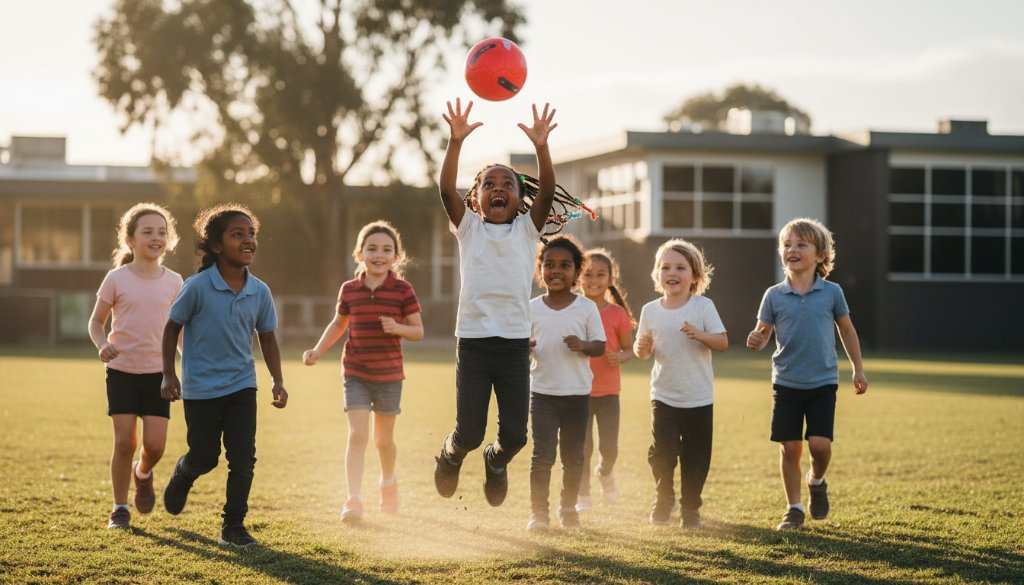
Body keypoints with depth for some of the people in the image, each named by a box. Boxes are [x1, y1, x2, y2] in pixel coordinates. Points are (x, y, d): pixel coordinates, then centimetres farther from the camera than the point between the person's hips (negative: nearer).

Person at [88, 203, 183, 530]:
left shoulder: (173, 282, 2)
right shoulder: (117, 279, -5)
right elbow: (96, 321, 3)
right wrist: (102, 344, -17)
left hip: (157, 372, 2)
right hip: (122, 371, -2)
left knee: (155, 444, -6)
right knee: (125, 441, -4)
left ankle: (143, 473, 30)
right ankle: (120, 508, 12)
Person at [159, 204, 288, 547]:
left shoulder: (260, 292, -3)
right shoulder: (197, 287, -15)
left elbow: (267, 338, 9)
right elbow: (172, 327, -4)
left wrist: (277, 381, 1)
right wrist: (169, 375, -7)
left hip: (241, 385, 3)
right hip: (200, 387, -3)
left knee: (243, 458, -6)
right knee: (204, 458, 5)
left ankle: (233, 526, 7)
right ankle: (180, 478, 41)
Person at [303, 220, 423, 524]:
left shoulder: (402, 291, -7)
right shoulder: (349, 290, 1)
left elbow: (418, 331, -3)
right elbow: (338, 324, 16)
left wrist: (398, 328, -23)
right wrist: (317, 350, 4)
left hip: (389, 374, -1)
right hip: (355, 373, 1)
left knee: (384, 438, 13)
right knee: (357, 434, -11)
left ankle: (388, 482, 41)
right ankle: (354, 500, -14)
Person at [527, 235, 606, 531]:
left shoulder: (586, 308, -2)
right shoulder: (532, 308, 1)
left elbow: (600, 347, -1)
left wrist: (583, 346, -22)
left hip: (577, 393, 0)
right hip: (542, 392, 0)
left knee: (573, 456, 10)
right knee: (542, 454, -6)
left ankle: (568, 508, 25)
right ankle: (538, 512, 2)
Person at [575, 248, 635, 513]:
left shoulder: (617, 314, -5)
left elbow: (629, 349, 2)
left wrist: (620, 357, -19)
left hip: (608, 390, 0)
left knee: (609, 446, 1)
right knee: (582, 445, -2)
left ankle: (605, 473, 35)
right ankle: (582, 494, 15)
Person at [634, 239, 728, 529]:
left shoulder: (703, 307, -5)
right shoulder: (650, 311, 2)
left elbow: (723, 342, -8)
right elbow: (643, 352, 10)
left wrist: (699, 335, -26)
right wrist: (642, 347, -14)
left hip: (699, 399, -1)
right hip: (663, 396, 1)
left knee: (695, 457, 3)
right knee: (661, 453, -5)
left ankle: (690, 508, 20)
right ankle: (663, 500, 20)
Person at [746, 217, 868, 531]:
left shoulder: (831, 292, -1)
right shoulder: (774, 295, -1)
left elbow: (847, 330, 10)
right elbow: (763, 333, 2)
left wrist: (858, 370, 12)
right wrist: (756, 341, -22)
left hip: (823, 382, -1)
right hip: (786, 383, 1)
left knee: (820, 443, -12)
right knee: (790, 447, 2)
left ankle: (817, 481, 21)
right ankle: (794, 509, 16)